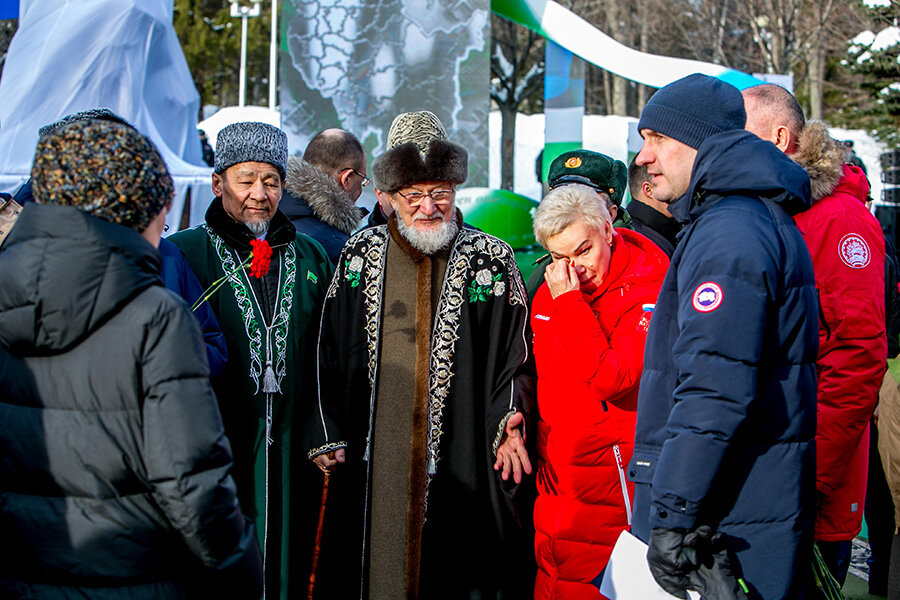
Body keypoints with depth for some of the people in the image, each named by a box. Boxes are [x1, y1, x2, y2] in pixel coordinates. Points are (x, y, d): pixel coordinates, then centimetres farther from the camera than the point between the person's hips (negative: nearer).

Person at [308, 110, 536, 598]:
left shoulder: (491, 262, 3)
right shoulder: (359, 256, 9)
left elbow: (516, 357, 4)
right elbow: (329, 355, 13)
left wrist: (508, 422, -12)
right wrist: (327, 437, 7)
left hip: (462, 462, -2)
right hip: (374, 464, 2)